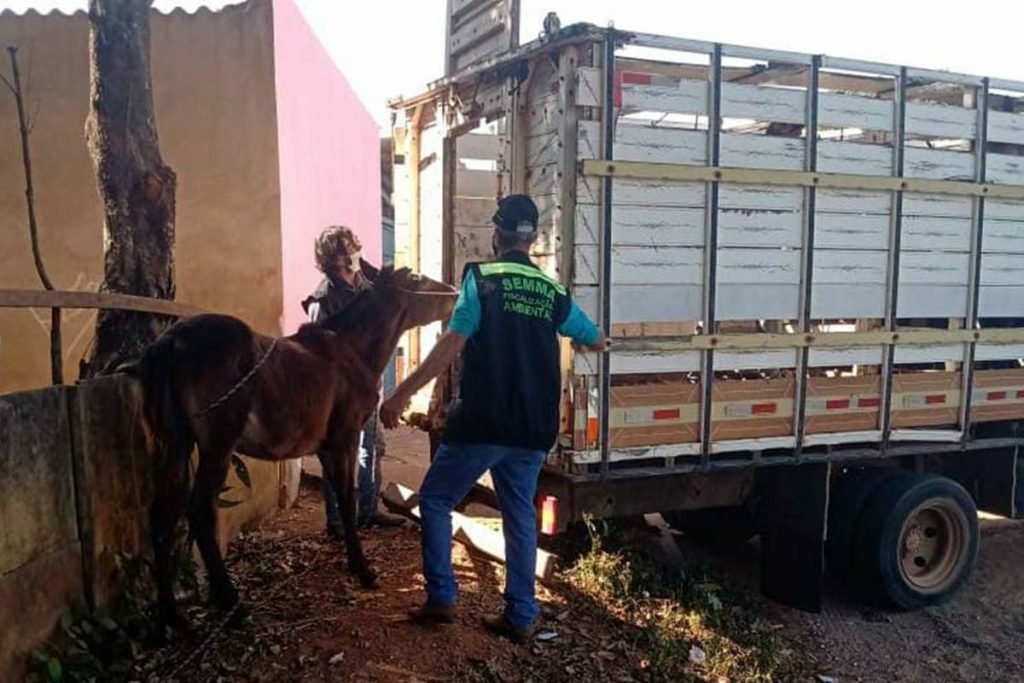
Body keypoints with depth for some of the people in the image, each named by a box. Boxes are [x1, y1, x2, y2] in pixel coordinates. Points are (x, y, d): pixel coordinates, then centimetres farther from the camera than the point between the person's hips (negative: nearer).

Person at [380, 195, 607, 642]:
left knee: (435, 500, 12)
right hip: (533, 429, 5)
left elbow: (451, 345, -16)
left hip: (482, 422, -5)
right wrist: (568, 335, 44)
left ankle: (441, 598, 12)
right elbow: (597, 342, 21)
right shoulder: (552, 291, 9)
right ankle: (521, 616, 17)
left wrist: (403, 394, -14)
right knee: (520, 515, 14)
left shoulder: (481, 278, -6)